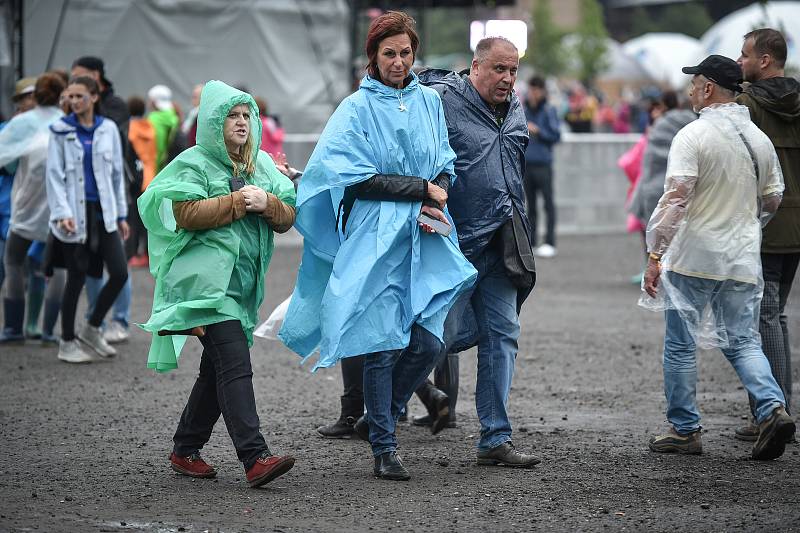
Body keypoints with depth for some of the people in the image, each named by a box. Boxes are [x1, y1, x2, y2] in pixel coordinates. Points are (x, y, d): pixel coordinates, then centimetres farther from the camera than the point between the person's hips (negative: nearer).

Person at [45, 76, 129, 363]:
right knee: (76, 278, 1)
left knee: (120, 274, -3)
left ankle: (92, 328, 18)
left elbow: (117, 173, 11)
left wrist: (121, 214, 10)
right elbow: (55, 175, -5)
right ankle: (67, 343, 15)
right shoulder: (60, 131, -2)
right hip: (76, 213, -3)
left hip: (103, 212, 3)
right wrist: (62, 213, -15)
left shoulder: (108, 129, 6)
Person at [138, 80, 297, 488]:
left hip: (243, 282, 7)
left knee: (217, 370, 12)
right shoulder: (193, 163, -1)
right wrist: (237, 202, -13)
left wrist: (266, 203, -8)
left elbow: (288, 218, 13)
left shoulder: (262, 166, 18)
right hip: (206, 281, -7)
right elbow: (186, 213, -14)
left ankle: (185, 452, 24)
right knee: (235, 363, -19)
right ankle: (254, 458, -27)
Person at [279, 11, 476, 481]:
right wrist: (421, 189, -10)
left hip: (425, 239, 4)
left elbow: (445, 167, 16)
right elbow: (359, 177, -9)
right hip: (376, 238, -4)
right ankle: (385, 450, 4)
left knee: (428, 342, -4)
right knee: (384, 345, -5)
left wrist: (433, 205, -4)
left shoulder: (429, 101, 13)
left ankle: (383, 416, 23)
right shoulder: (358, 108, -1)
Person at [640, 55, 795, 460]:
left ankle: (684, 430, 11)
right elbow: (772, 201, 17)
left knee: (681, 344, 6)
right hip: (742, 261, 5)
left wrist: (655, 254, -15)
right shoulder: (759, 139, 8)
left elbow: (675, 199, -18)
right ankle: (772, 408, -12)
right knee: (743, 341, 10)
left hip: (693, 258, -5)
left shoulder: (693, 135, -11)